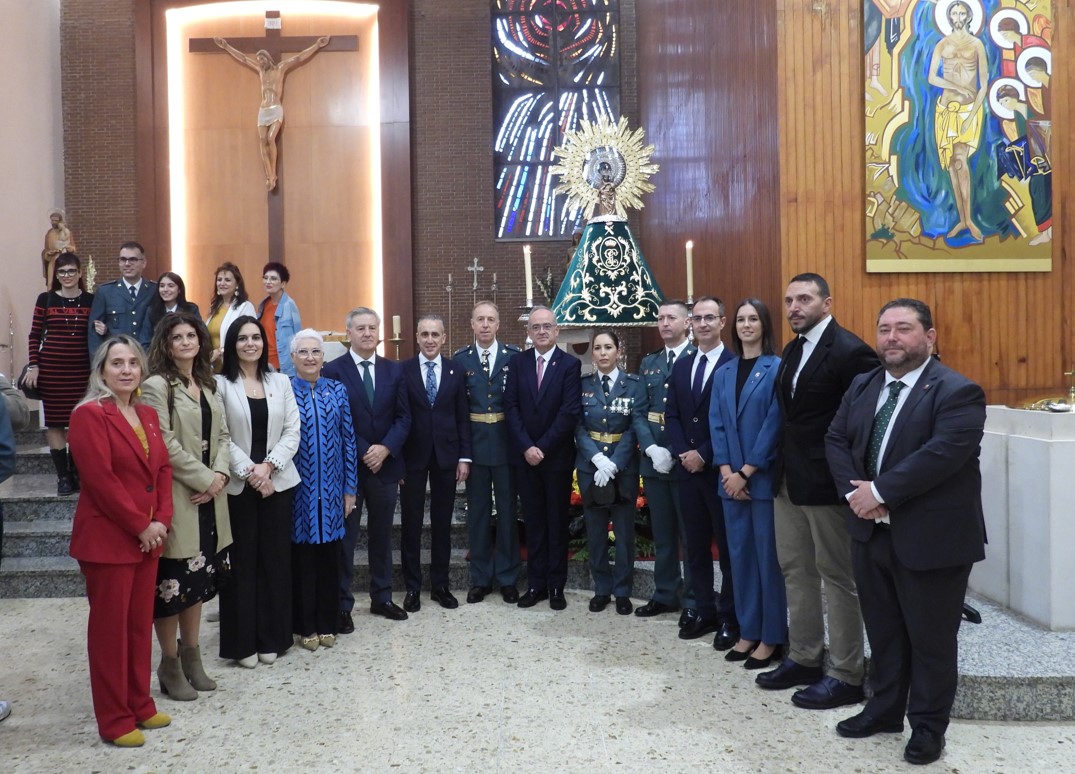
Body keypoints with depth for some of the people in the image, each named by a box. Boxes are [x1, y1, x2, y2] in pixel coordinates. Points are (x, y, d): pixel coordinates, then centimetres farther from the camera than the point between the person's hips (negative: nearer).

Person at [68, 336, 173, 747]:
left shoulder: (148, 415, 11)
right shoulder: (89, 414, -12)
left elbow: (163, 469, 11)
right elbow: (101, 479, -19)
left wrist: (161, 520, -2)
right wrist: (140, 526, -15)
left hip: (148, 537, 7)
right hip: (107, 539, -7)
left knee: (140, 623, 14)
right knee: (110, 627, 3)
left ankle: (140, 704, 27)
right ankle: (114, 720, 14)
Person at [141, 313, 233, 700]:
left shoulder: (208, 385, 13)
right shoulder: (156, 386, -9)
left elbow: (222, 436, 11)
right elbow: (166, 445, -16)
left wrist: (220, 475, -6)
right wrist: (204, 479, -14)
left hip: (209, 497, 7)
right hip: (175, 496, -7)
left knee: (199, 576, 13)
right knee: (172, 580, 1)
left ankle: (191, 655, 26)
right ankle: (170, 664, 16)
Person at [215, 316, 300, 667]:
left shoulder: (281, 382, 8)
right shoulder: (221, 384, -2)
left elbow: (292, 431, 3)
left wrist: (268, 465, -10)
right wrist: (248, 471, -15)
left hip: (278, 482, 3)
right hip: (237, 485, -3)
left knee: (275, 559, 7)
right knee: (242, 561, 3)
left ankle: (271, 638, 19)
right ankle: (243, 642, 14)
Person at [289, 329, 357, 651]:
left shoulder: (337, 390, 5)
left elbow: (348, 439, 5)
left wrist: (350, 487, 2)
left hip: (331, 489, 2)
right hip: (298, 489, -2)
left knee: (330, 557, 9)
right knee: (302, 558, 7)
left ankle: (328, 624, 22)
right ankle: (306, 626, 20)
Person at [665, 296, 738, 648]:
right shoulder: (681, 366, 13)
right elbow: (671, 415, 11)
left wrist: (704, 455, -14)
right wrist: (682, 453, -3)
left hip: (720, 469, -6)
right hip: (687, 468, 6)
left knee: (728, 546, 5)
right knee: (695, 545, 12)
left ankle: (730, 617, 15)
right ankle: (703, 611, 24)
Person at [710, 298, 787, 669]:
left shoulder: (777, 368, -6)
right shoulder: (723, 373, 11)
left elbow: (774, 424, -12)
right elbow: (716, 423, 6)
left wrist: (746, 472, -13)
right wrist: (726, 471, -5)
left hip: (764, 478, -5)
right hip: (732, 479, 5)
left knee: (768, 555, 2)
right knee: (740, 554, 11)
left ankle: (771, 637, 14)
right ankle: (748, 631, 23)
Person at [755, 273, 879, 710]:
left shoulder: (849, 351, -15)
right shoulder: (791, 351, 12)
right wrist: (782, 463, 8)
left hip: (826, 482, -9)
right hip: (789, 479, 9)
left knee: (837, 576, 3)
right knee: (795, 570, 16)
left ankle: (847, 676, 16)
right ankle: (804, 658, 30)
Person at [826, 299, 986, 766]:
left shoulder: (957, 392, -13)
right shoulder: (862, 386, 9)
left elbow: (941, 454, -25)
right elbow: (836, 440, 6)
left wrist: (879, 491, -23)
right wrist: (855, 492, -11)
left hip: (931, 538, -6)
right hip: (872, 532, 6)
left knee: (930, 638, 9)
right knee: (882, 631, 19)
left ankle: (928, 726, 27)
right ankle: (884, 710, 35)